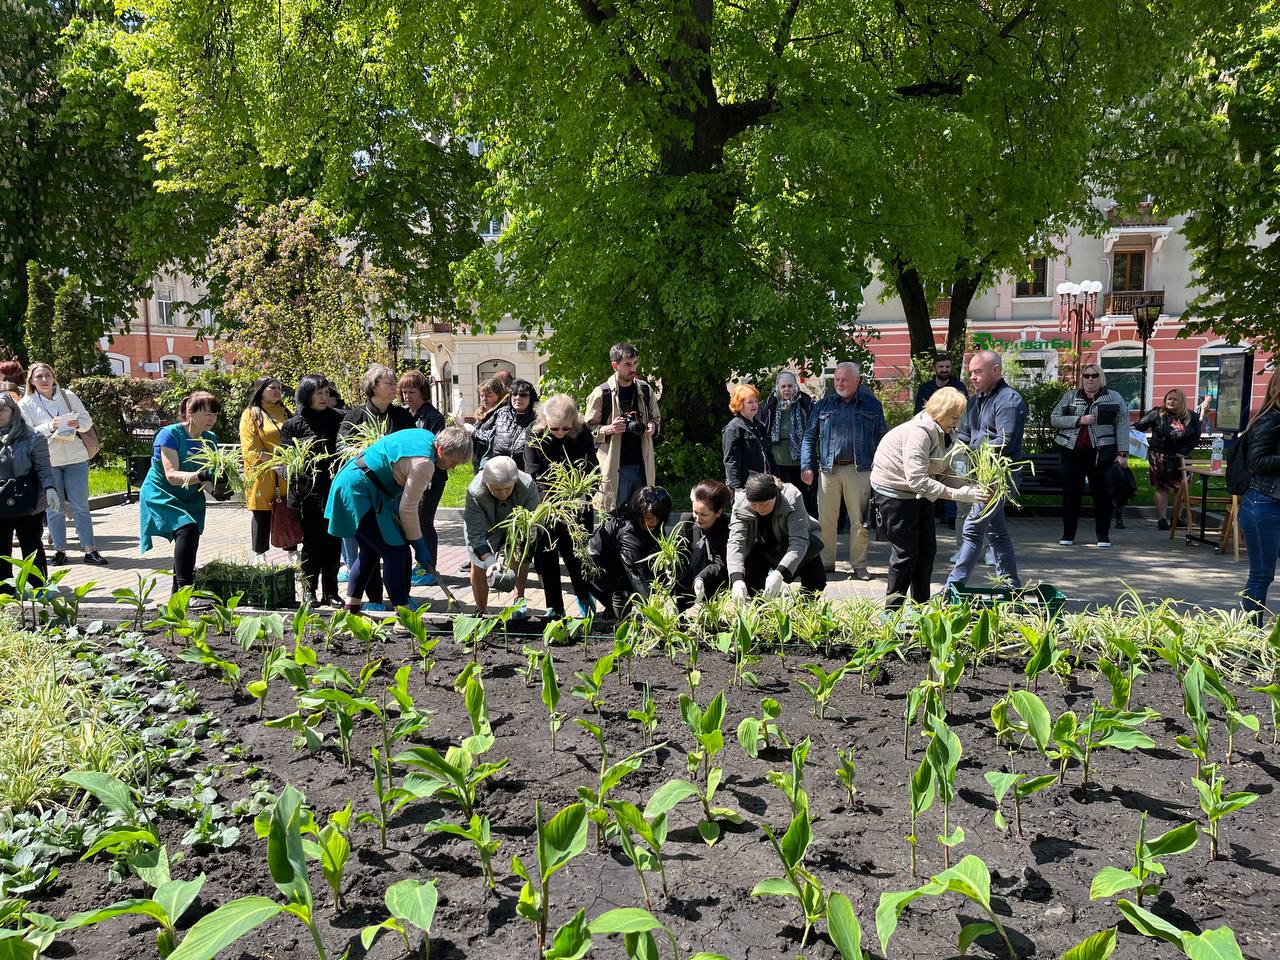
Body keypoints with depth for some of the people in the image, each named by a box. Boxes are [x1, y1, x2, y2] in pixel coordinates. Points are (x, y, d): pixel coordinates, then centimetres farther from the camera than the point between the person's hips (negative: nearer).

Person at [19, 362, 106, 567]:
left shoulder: (68, 396, 4)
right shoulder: (26, 404, 1)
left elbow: (87, 420, 7)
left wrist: (78, 424, -14)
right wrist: (49, 427, -20)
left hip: (75, 458, 1)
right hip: (46, 461, -1)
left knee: (80, 506, 3)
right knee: (54, 508, 6)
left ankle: (90, 550, 5)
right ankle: (59, 550, 16)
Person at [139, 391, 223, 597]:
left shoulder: (210, 439, 0)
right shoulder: (170, 435, -19)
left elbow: (212, 472, 1)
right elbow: (172, 475, -28)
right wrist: (202, 476, -43)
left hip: (191, 499, 7)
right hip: (162, 495, -7)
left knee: (187, 546, 11)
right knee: (188, 528, -29)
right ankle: (186, 590, -30)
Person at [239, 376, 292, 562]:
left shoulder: (284, 412, 14)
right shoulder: (251, 415, -2)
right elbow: (251, 449, -10)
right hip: (263, 475, -4)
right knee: (262, 515, 4)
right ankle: (259, 555, 14)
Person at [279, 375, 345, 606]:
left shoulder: (337, 420, 9)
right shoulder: (293, 425, 3)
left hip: (333, 490, 2)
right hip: (307, 492, -2)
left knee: (333, 543, 4)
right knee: (311, 542, 4)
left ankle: (330, 592, 13)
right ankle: (309, 591, 15)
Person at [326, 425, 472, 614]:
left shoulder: (425, 436, 7)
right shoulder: (424, 463, -21)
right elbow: (407, 509, -16)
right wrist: (420, 547, -7)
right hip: (359, 492, -11)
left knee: (370, 552, 17)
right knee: (396, 552, -10)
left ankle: (351, 609, 22)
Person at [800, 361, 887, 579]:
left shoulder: (872, 405, 6)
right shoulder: (823, 405, 9)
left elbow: (882, 438, 7)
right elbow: (810, 436, 7)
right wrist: (807, 465, -3)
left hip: (859, 469, -1)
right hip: (828, 469, 1)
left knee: (860, 520, 3)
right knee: (826, 519, 5)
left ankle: (859, 565, 13)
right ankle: (826, 562, 16)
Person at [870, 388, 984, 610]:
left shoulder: (940, 432, 4)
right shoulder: (919, 432, -26)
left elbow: (944, 473, 3)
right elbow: (917, 480, -33)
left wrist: (968, 486, -14)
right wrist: (958, 494, -33)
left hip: (918, 494, 10)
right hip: (895, 493, -10)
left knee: (927, 550, 9)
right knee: (905, 553, -5)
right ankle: (891, 612, 7)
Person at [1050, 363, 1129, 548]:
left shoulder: (1114, 398, 7)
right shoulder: (1070, 396, 11)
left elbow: (1122, 426, 1)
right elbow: (1054, 419, 2)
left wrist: (1122, 453, -8)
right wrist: (1079, 420, -11)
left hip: (1101, 453, -1)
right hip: (1072, 452, 1)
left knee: (1102, 493, 2)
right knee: (1071, 493, 4)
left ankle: (1103, 535, 14)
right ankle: (1068, 534, 12)